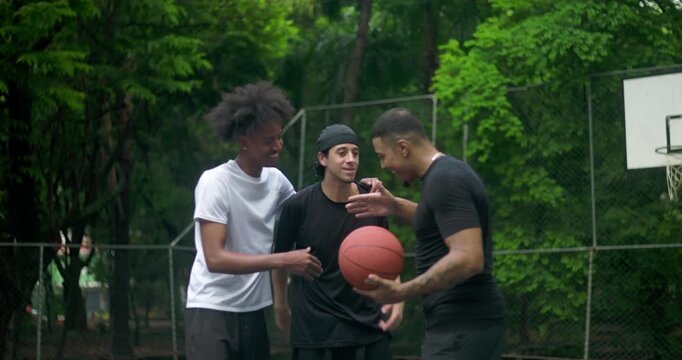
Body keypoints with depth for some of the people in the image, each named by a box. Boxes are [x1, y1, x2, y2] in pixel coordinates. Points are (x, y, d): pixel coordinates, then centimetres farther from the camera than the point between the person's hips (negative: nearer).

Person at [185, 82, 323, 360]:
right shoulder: (215, 182, -15)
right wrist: (283, 260, -27)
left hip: (254, 311, 7)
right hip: (213, 310, -7)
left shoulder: (276, 180, 3)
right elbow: (215, 258, -22)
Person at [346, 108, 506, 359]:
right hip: (463, 322, 11)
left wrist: (400, 292, -26)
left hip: (462, 325, -11)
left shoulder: (444, 180, -17)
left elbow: (468, 258, -27)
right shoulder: (447, 173, 14)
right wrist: (396, 207, 22)